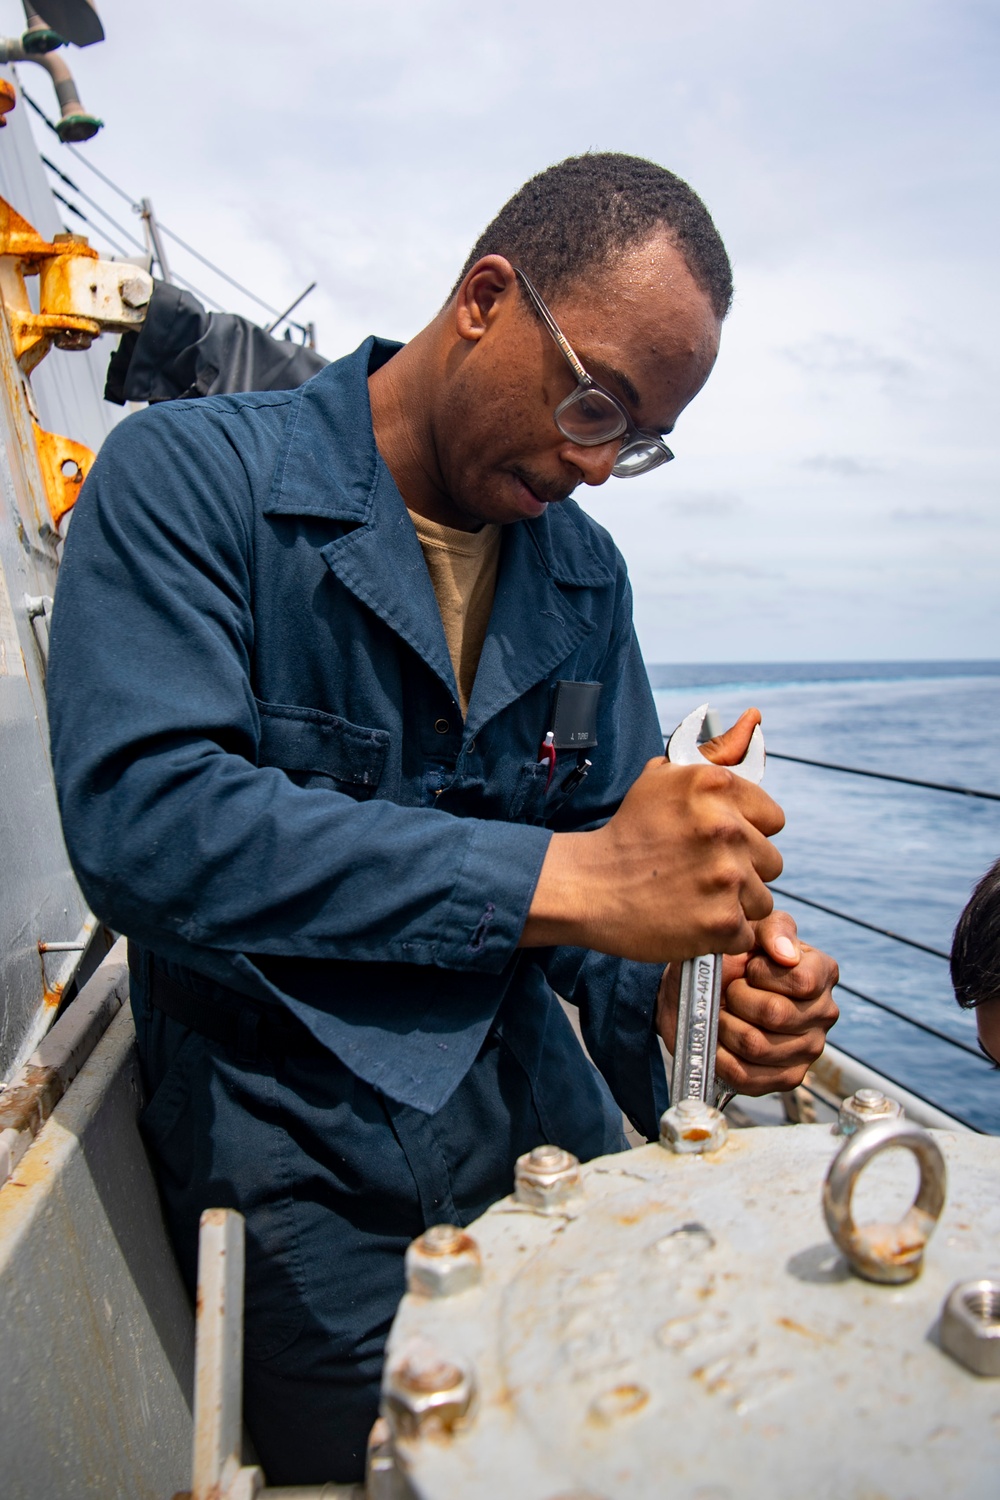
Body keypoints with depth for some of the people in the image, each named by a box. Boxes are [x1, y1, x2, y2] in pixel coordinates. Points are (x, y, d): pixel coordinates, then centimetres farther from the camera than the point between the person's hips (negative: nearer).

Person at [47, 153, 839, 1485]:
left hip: (538, 1125, 5)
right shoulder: (189, 475, -12)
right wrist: (566, 878, -30)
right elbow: (142, 821, -26)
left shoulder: (585, 574, 6)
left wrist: (682, 988, -16)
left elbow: (612, 866, 7)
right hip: (300, 1163, -4)